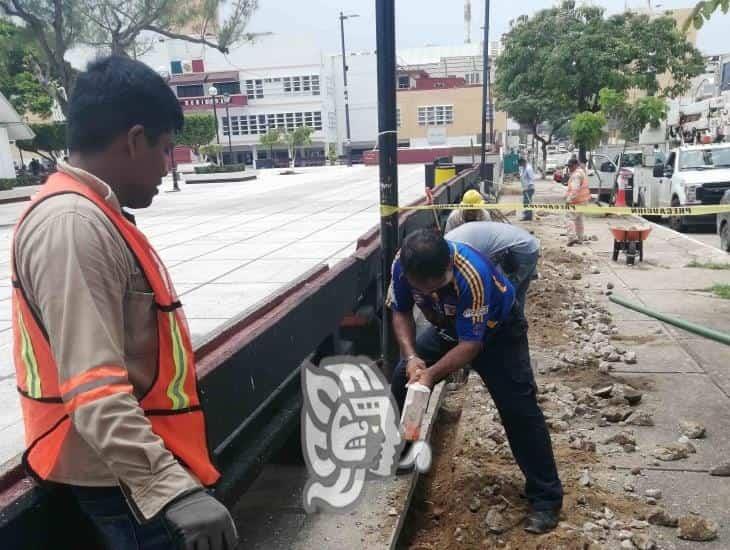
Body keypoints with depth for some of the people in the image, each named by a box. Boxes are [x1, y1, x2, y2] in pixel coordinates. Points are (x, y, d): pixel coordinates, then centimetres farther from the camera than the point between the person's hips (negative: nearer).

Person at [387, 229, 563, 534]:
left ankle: (546, 498, 2)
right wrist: (411, 357, -25)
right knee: (402, 380, -1)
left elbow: (471, 344, -33)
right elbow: (401, 313, -11)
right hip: (448, 328, 5)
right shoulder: (402, 264, -27)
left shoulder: (472, 274, -42)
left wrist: (431, 374, -40)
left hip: (496, 331, -5)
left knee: (518, 410, -12)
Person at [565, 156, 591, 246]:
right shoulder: (582, 172, 17)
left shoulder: (576, 174, -17)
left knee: (571, 218, -12)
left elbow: (575, 189, -26)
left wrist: (569, 199, -28)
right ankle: (579, 238, 23)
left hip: (576, 201, -11)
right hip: (583, 200, 11)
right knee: (579, 219, 17)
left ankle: (572, 237, -23)